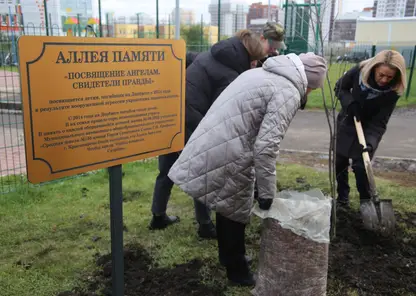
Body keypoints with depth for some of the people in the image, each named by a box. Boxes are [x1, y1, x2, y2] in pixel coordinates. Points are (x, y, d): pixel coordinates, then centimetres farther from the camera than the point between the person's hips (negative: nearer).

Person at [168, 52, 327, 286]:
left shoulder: (262, 73, 16)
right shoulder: (288, 93, -13)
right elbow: (266, 147, -22)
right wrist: (268, 193, -12)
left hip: (210, 147, 9)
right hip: (228, 157, -9)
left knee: (229, 208, 25)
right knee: (236, 212, 11)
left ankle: (228, 257, 46)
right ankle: (237, 269, 32)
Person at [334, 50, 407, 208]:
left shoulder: (393, 91, -24)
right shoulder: (360, 71, -22)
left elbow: (379, 123, -22)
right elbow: (340, 87, -5)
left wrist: (370, 142, -38)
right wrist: (350, 103, -23)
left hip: (368, 128, -3)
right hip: (347, 123, 3)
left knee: (360, 166, -11)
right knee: (339, 162, 8)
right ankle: (342, 198, 26)